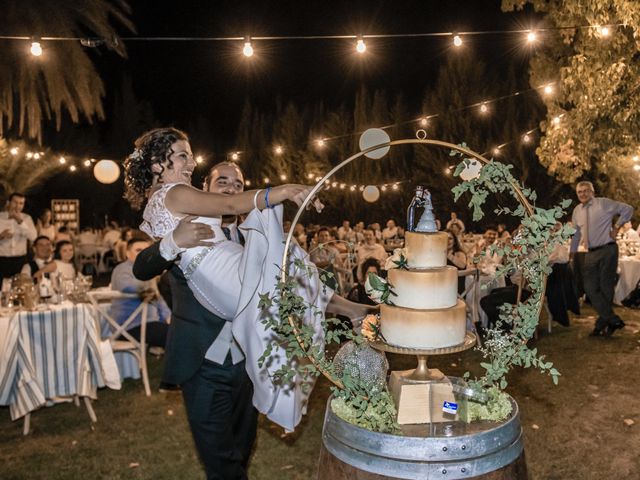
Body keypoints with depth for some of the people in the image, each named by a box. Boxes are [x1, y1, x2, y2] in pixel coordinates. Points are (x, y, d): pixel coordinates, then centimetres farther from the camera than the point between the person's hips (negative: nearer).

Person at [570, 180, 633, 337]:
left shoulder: (604, 203, -4)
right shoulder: (577, 211, 12)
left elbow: (628, 209, -1)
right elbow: (576, 234, 20)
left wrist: (616, 227, -4)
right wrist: (572, 253, 20)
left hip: (607, 250, -5)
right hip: (591, 253, 6)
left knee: (606, 287, -1)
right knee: (590, 288, -2)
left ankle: (602, 325, 7)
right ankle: (613, 320, 5)